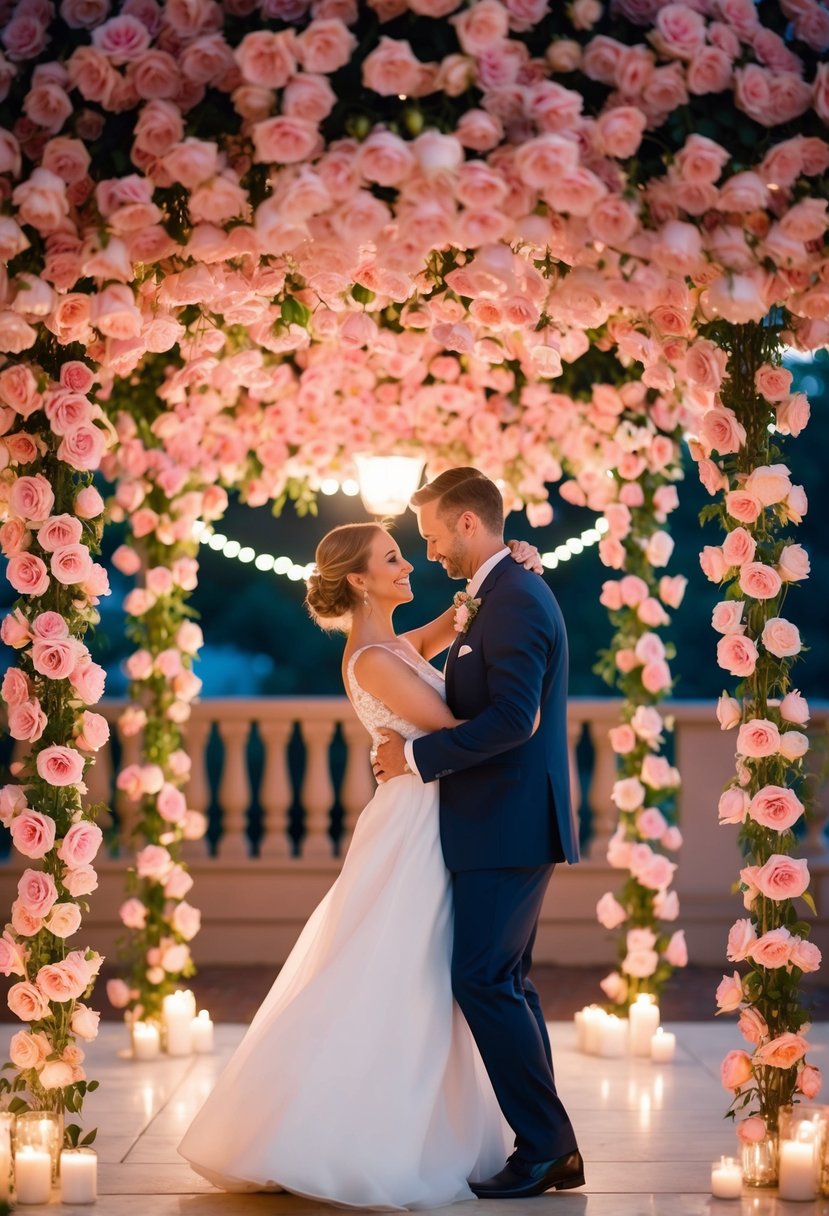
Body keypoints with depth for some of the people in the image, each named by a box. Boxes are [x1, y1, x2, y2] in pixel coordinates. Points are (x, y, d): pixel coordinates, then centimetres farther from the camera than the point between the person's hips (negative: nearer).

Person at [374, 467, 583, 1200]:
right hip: (505, 828, 11)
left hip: (508, 828, -11)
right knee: (506, 985, 12)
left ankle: (545, 1147, -4)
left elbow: (511, 717, -24)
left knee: (483, 981, -10)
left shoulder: (515, 601, -16)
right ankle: (550, 1149, 16)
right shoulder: (502, 597, 17)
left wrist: (419, 755, -19)